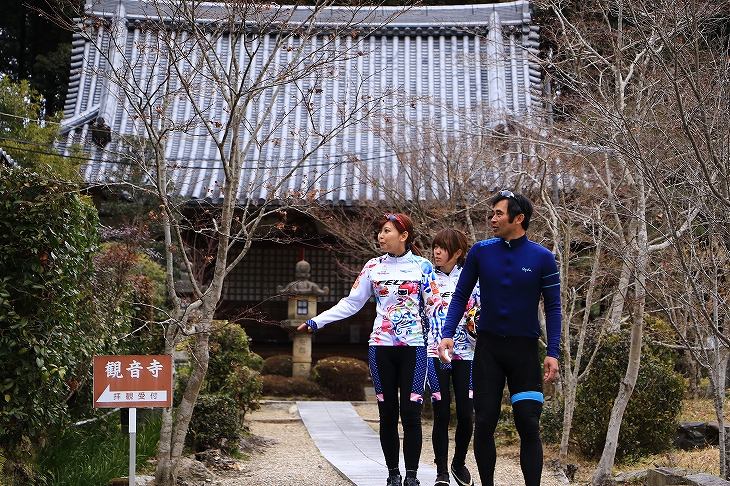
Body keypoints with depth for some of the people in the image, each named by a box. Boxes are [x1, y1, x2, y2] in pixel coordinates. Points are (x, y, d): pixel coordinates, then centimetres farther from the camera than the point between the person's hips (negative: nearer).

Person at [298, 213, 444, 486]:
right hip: (381, 348, 2)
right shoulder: (373, 267, 8)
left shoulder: (422, 266, 3)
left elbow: (434, 306, 2)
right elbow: (351, 303, 10)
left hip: (413, 348, -2)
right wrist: (317, 321, 3)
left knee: (411, 413, -6)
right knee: (388, 414, 5)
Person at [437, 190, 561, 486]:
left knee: (528, 424, -4)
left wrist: (553, 353, -10)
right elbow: (461, 296, 5)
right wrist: (448, 334, -7)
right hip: (488, 346, 2)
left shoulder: (542, 258, -4)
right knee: (484, 423, 3)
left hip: (525, 349, -1)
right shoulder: (481, 252, 0)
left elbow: (553, 308, -1)